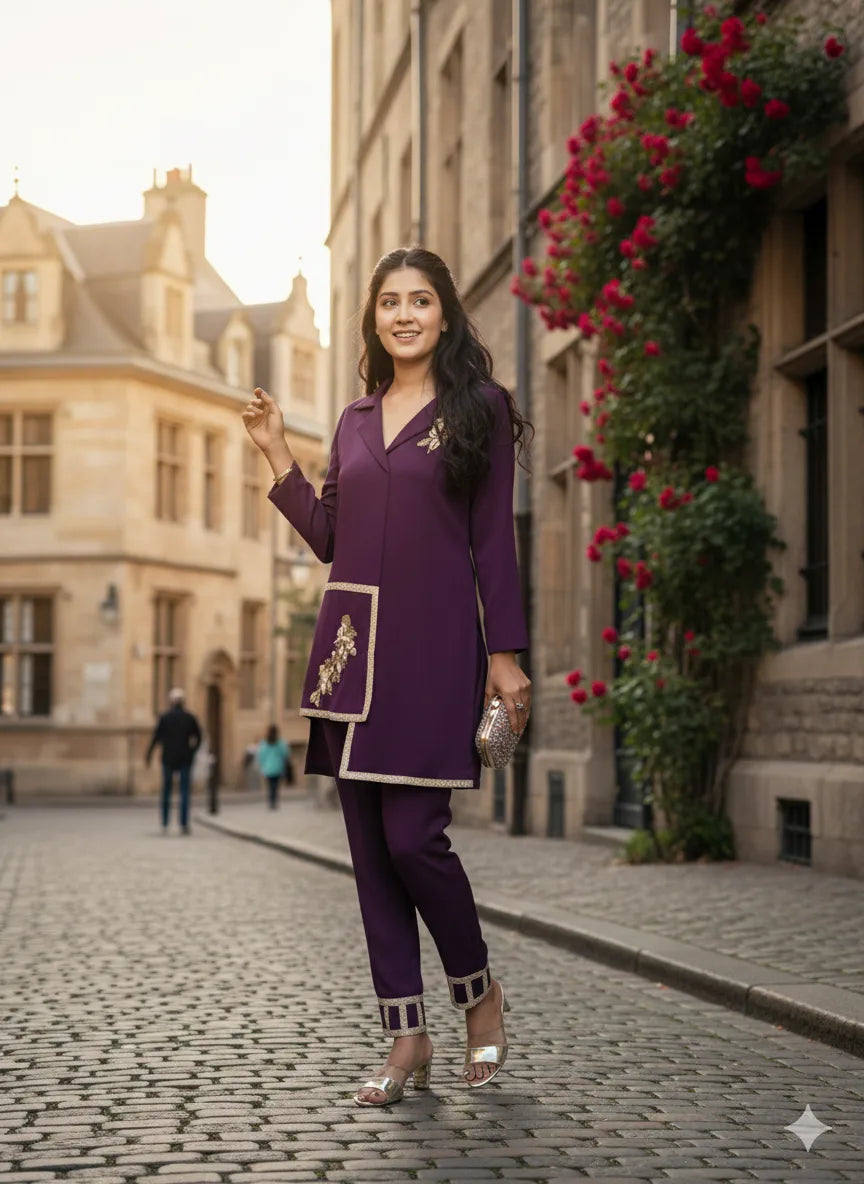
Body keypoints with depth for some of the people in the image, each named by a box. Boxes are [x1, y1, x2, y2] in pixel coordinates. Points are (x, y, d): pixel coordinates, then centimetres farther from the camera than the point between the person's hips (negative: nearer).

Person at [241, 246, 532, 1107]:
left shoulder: (478, 410, 2)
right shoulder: (355, 420, 17)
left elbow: (493, 541, -2)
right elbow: (328, 539, 16)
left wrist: (505, 655, -7)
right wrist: (277, 456, 10)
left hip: (432, 647, -5)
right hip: (352, 643, 6)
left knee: (412, 836, -12)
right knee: (370, 847, 4)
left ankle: (479, 991, 14)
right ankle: (407, 1038, 11)